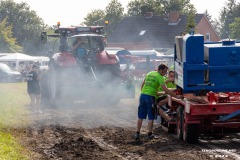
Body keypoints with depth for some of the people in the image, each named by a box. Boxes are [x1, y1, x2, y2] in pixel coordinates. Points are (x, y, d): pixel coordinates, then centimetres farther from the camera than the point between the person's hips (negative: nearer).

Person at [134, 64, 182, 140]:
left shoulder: (149, 73, 14)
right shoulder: (159, 77, -7)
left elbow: (142, 85, 18)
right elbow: (165, 90, -13)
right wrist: (176, 96, -12)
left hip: (142, 95, 6)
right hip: (150, 97, -6)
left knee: (140, 117, 11)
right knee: (151, 117, 4)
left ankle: (137, 134, 11)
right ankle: (149, 134, 6)